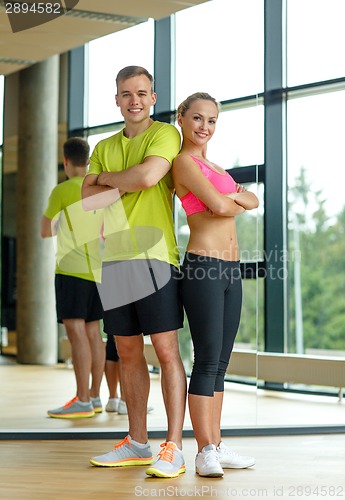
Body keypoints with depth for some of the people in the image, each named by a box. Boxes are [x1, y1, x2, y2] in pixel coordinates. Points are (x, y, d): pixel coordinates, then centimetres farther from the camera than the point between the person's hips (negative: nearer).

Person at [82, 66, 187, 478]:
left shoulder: (165, 134, 0)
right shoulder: (105, 147, 19)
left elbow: (148, 175, -18)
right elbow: (87, 200, 7)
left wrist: (108, 178, 0)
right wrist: (130, 184, -6)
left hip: (153, 255, -6)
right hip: (113, 258, 6)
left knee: (166, 350, -6)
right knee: (128, 353, 10)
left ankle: (173, 448, -4)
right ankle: (137, 444, 18)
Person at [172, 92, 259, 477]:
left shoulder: (212, 166, 22)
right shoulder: (184, 161, -6)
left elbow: (252, 200, 16)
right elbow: (219, 206, -16)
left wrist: (235, 199, -5)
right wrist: (235, 204, 5)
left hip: (230, 270, 9)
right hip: (203, 267, -9)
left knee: (220, 364, 10)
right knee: (207, 362, -8)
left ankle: (216, 445, 15)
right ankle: (205, 452, -5)